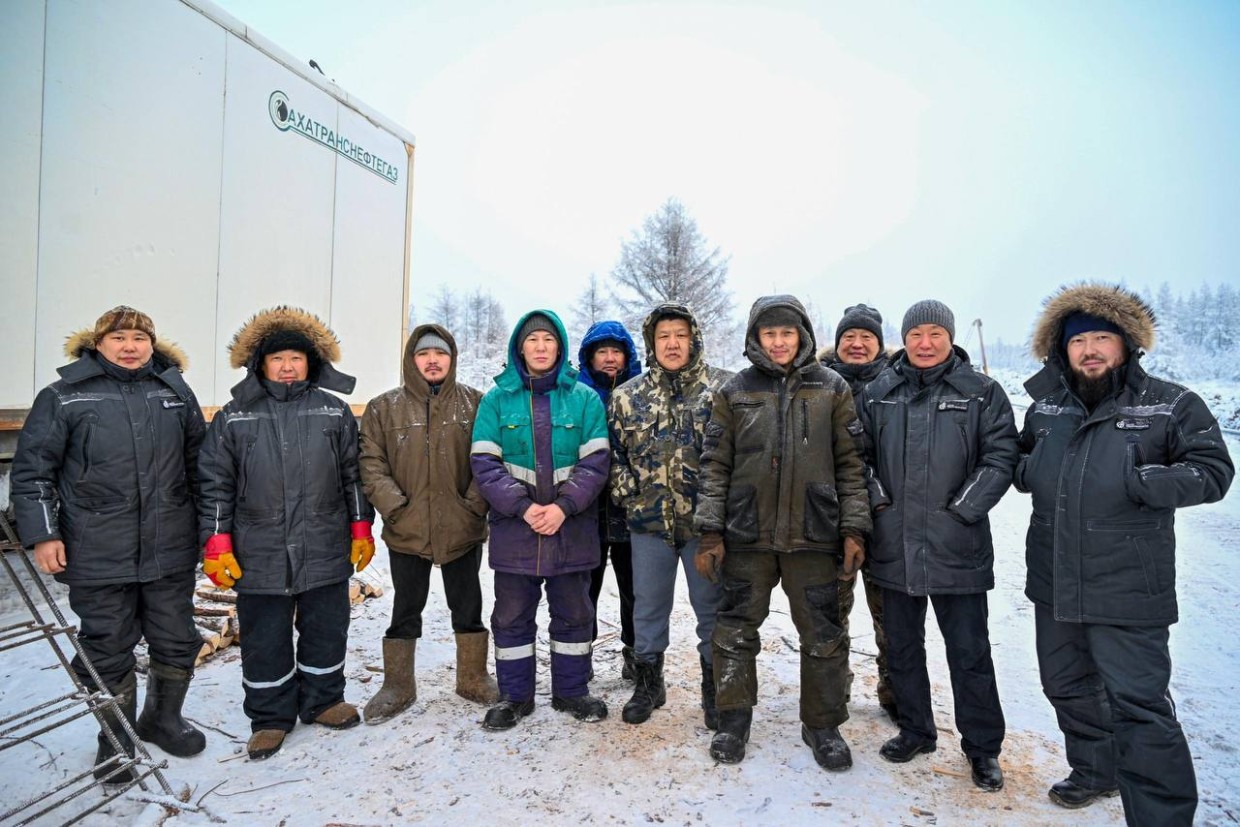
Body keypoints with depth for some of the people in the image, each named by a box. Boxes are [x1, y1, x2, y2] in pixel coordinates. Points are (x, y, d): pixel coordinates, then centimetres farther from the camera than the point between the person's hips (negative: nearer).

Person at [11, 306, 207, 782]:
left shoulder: (176, 392, 7)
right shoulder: (63, 398, -1)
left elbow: (199, 463, 13)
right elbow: (32, 471, 0)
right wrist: (42, 535, -7)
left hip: (170, 550, 3)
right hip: (98, 555, -2)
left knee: (177, 642, 13)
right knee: (108, 651, 10)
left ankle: (162, 719, 37)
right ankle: (116, 741, 31)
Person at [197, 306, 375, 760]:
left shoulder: (335, 413, 4)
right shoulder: (233, 417, 2)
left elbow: (353, 476, 8)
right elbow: (214, 484, 3)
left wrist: (361, 530, 6)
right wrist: (216, 545, -2)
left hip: (326, 552, 1)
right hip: (259, 556, -1)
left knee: (326, 631, 14)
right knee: (264, 640, 10)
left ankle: (322, 701, 34)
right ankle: (270, 717, 28)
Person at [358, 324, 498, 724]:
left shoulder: (475, 403, 0)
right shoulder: (385, 407, 0)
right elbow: (371, 463, -2)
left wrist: (476, 504, -9)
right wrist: (394, 506, -12)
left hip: (463, 529, 0)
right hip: (406, 530, 0)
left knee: (468, 606, 14)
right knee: (405, 611, 14)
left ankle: (473, 678, 31)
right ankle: (397, 686, 30)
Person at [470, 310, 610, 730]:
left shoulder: (585, 398, 2)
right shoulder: (497, 399, 2)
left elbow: (594, 462, -4)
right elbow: (484, 462, -5)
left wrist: (563, 507, -16)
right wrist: (523, 506, -16)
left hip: (572, 527, 0)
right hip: (514, 526, 0)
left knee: (574, 613, 13)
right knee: (511, 616, 10)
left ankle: (571, 691, 31)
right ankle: (514, 696, 28)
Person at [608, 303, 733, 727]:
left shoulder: (725, 388, -2)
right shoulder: (628, 395, 7)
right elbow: (615, 453, 11)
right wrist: (629, 498, 1)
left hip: (706, 520, -2)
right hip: (649, 521, 2)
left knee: (712, 606, 10)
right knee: (648, 606, 14)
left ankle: (714, 688, 28)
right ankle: (648, 683, 32)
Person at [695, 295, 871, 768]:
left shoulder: (832, 389, 5)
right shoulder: (735, 392, 5)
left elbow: (850, 464, 4)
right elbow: (715, 465, 4)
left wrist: (854, 530, -2)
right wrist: (710, 532, -1)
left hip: (813, 533, 0)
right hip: (747, 534, 1)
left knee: (823, 635, 8)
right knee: (736, 630, 8)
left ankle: (823, 724, 28)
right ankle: (734, 720, 27)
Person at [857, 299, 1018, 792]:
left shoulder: (981, 392, -1)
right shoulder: (878, 393, 6)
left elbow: (1001, 457, -4)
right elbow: (859, 454, 10)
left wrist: (961, 509, -11)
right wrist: (877, 498, -3)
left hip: (958, 548, -3)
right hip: (894, 546, 3)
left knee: (970, 652, 7)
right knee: (901, 647, 15)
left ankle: (982, 748, 25)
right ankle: (915, 731, 33)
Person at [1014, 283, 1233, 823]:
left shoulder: (1171, 405, -6)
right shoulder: (1045, 406, 7)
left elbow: (1213, 472, -7)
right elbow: (1024, 459, 20)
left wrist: (1140, 483, -22)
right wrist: (1027, 471, -3)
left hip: (1127, 590, -6)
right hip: (1053, 582, 6)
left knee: (1138, 702, -2)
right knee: (1066, 686, 21)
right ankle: (1096, 771, 43)